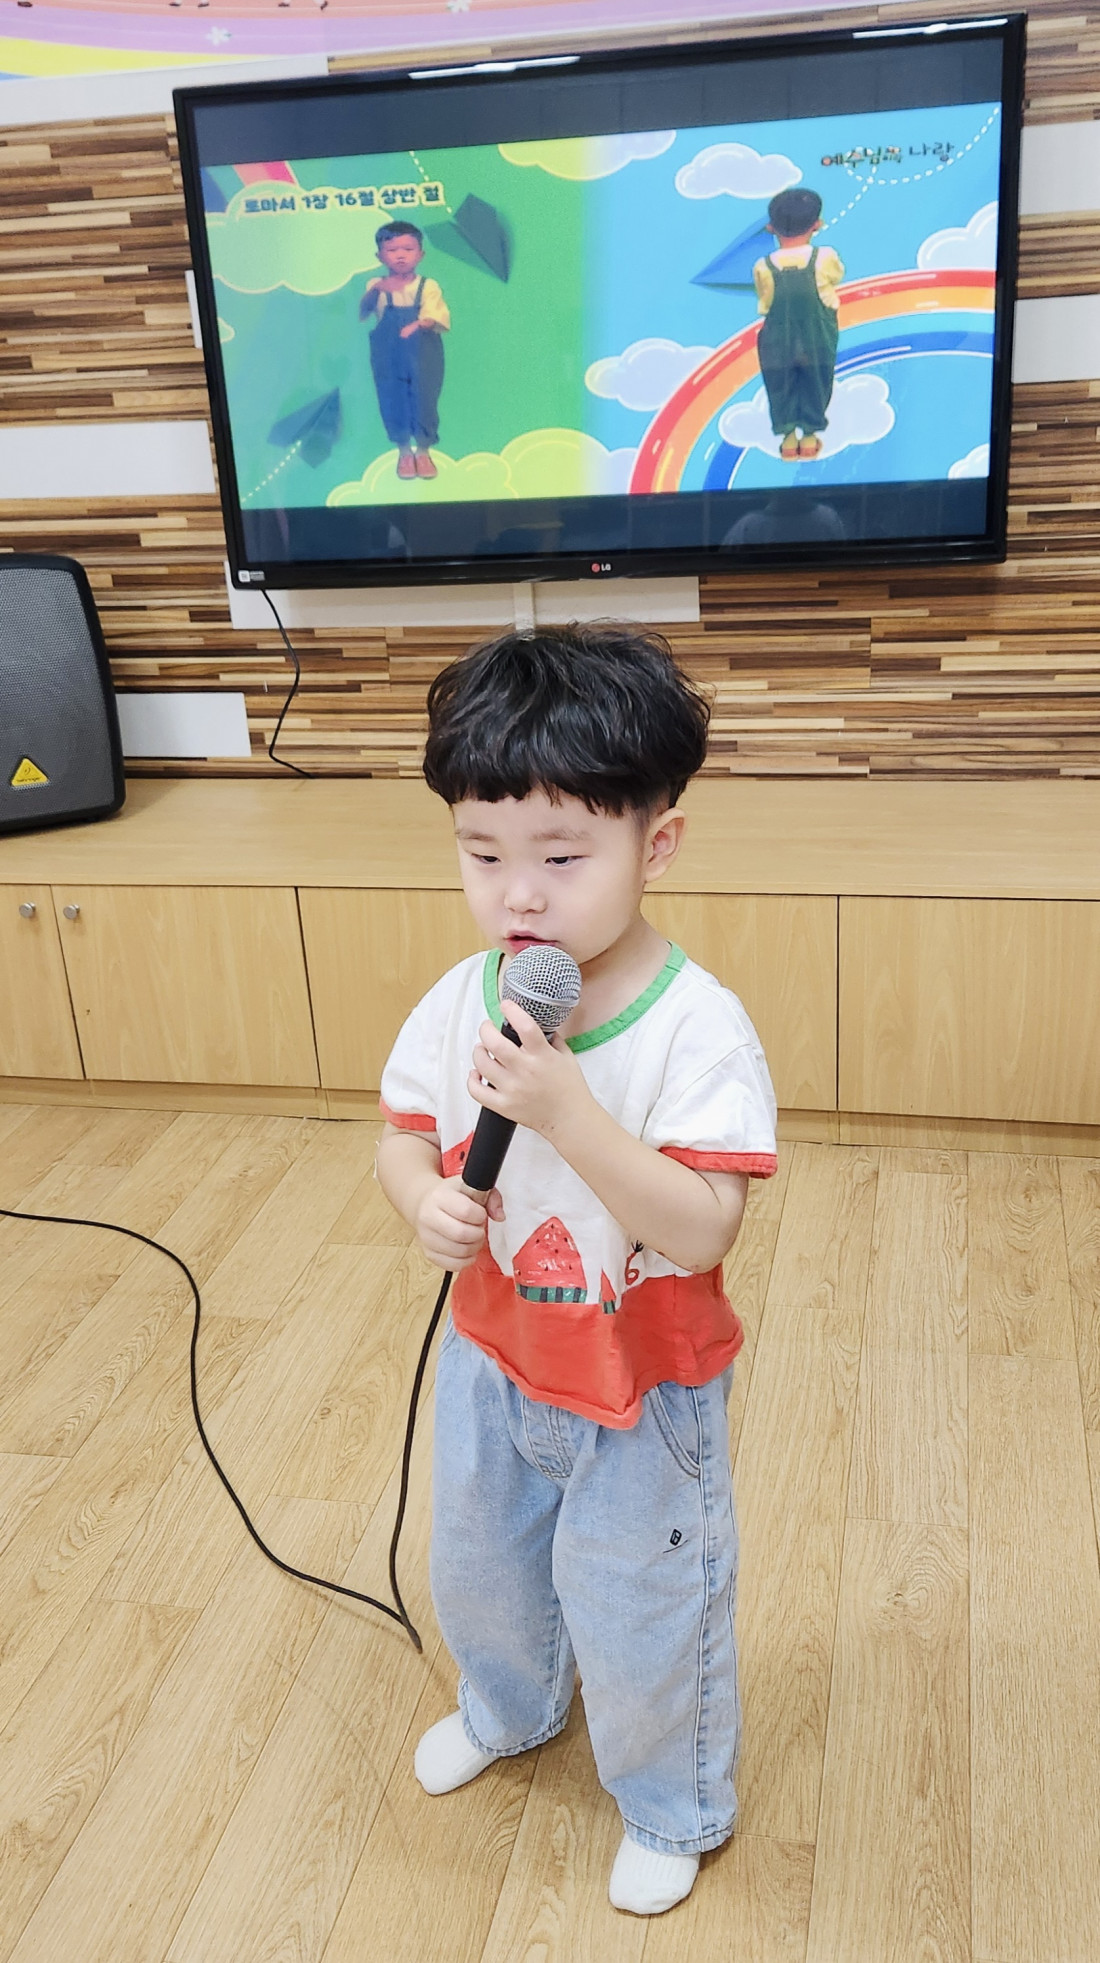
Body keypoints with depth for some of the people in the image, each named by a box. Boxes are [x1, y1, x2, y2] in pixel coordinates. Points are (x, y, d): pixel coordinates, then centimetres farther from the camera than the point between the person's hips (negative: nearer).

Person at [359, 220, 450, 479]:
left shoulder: (428, 286, -1)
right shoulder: (377, 286, 1)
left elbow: (434, 315, -12)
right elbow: (363, 313, -12)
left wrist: (419, 324, -33)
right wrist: (376, 291, -31)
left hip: (422, 357, -1)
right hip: (388, 357, 1)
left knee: (424, 400, 5)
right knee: (393, 402, 7)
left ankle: (423, 451, 21)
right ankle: (404, 452, 23)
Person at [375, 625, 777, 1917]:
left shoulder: (696, 1027, -29)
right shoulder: (461, 1000, -13)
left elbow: (702, 1231, -33)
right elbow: (403, 1133, 0)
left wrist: (567, 1110, -43)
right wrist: (424, 1200, -23)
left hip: (640, 1387, -5)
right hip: (493, 1362, 6)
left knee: (640, 1620, 16)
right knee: (477, 1570, 29)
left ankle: (672, 1810, 48)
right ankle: (509, 1708, 63)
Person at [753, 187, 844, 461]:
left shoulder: (763, 267, -16)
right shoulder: (825, 258, -16)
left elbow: (764, 305, -4)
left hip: (777, 344, 0)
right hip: (818, 343, 0)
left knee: (782, 388, 22)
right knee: (815, 386, 22)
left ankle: (788, 436, 27)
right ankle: (809, 436, 30)